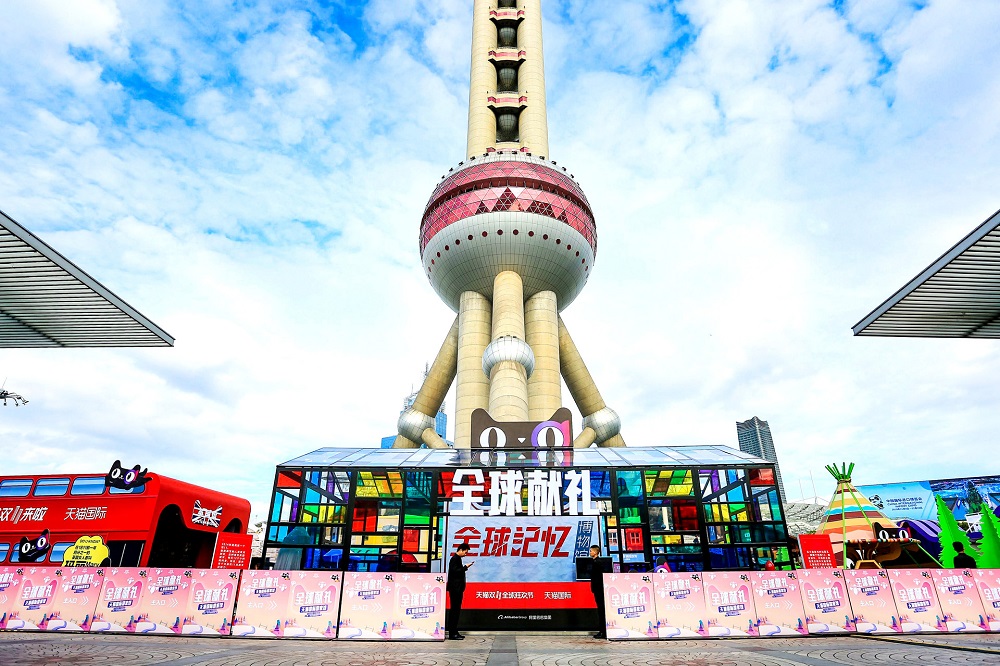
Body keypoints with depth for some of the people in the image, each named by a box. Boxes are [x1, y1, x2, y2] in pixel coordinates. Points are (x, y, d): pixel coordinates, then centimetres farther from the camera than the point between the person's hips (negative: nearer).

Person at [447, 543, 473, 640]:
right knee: (455, 610, -7)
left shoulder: (457, 559, 16)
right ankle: (452, 633, -3)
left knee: (456, 610, 11)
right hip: (455, 589, -10)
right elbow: (455, 571, -22)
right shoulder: (455, 559, -12)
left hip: (457, 589, 10)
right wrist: (465, 567, -17)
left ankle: (454, 632, 16)